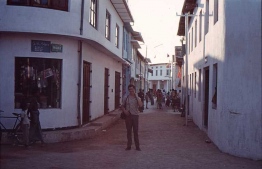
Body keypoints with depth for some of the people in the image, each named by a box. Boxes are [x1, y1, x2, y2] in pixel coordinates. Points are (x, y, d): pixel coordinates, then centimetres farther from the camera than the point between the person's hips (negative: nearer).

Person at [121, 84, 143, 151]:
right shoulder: (126, 98, 6)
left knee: (136, 131, 0)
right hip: (128, 116, 1)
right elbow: (122, 106, 13)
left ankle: (137, 146, 6)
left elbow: (140, 105, -16)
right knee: (129, 131, 6)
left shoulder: (137, 98, 3)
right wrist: (124, 111, -7)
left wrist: (136, 96, -15)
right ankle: (129, 146, 14)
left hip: (135, 115, -1)